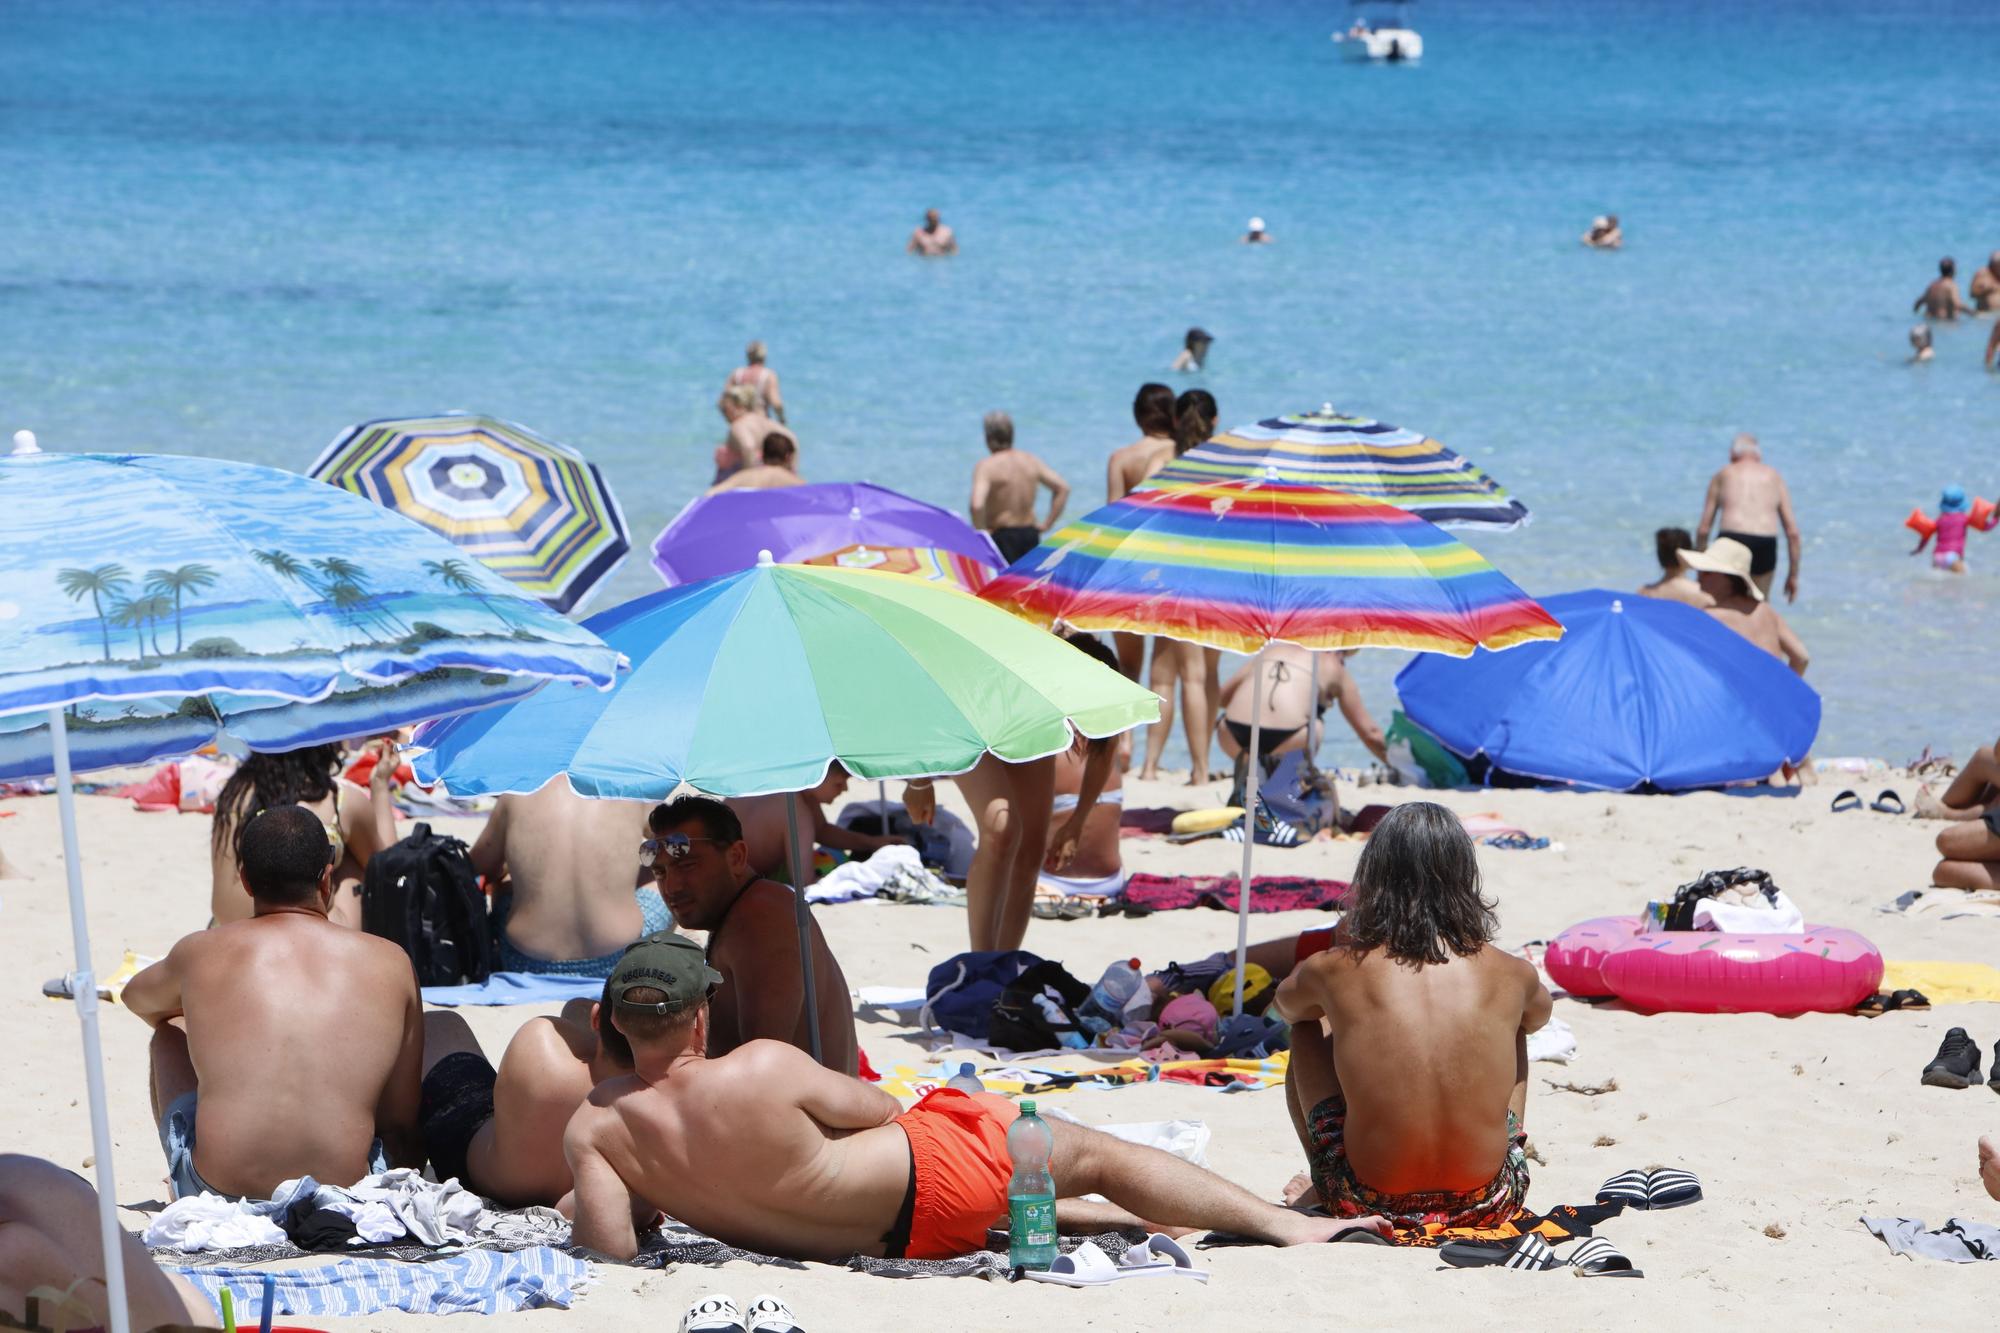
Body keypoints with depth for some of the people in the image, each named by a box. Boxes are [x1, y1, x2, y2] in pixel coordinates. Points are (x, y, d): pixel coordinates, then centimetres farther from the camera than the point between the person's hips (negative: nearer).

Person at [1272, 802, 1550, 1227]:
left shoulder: (1337, 972, -9)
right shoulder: (1512, 976, -5)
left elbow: (1283, 1004, 18)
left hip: (1369, 1205, -1)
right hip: (1490, 1203, 1)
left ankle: (1319, 1183, 41)